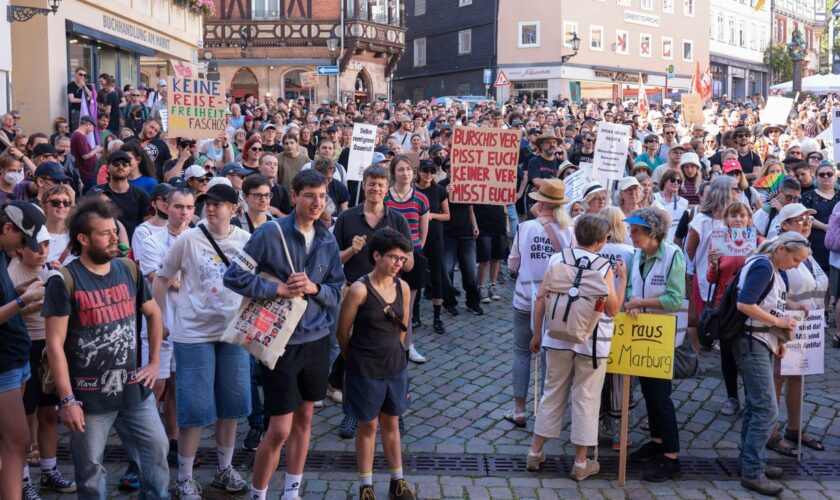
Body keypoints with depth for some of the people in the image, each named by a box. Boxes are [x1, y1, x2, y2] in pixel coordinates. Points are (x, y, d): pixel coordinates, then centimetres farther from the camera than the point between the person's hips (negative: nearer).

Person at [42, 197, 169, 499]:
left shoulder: (129, 271, 4)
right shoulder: (65, 281, -12)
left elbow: (153, 314, 17)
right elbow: (55, 344, -13)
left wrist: (155, 362, 10)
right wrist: (67, 399, -15)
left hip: (134, 390, 4)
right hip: (90, 396, -4)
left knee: (157, 450, 11)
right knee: (90, 469, 10)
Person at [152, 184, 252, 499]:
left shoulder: (245, 240, 0)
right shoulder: (188, 239, -8)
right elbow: (161, 280, 0)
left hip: (233, 332, 4)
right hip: (194, 334, -3)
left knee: (231, 404, 11)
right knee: (195, 408, 0)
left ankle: (224, 470, 28)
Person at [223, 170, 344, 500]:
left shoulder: (328, 241, 3)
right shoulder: (270, 233, -13)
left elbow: (336, 291, 7)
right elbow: (233, 276, -14)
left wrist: (314, 288, -13)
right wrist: (278, 289, -21)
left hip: (317, 339, 5)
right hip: (281, 342, -5)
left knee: (304, 418, 16)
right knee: (279, 430, -2)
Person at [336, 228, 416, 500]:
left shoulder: (403, 287, -3)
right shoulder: (359, 290, -19)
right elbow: (343, 332, -9)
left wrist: (391, 352, 13)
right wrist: (356, 360, 5)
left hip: (395, 366, 5)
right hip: (366, 370, -4)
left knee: (391, 423, 16)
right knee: (368, 426, 9)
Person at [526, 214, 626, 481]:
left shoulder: (556, 259, -1)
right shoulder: (604, 267, -8)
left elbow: (540, 299, 0)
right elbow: (612, 310, -3)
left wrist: (537, 334, 10)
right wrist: (623, 279, 6)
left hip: (558, 338, 3)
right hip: (592, 342, -3)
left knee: (552, 394, 15)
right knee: (585, 400, 8)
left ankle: (535, 452, 23)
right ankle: (581, 463, 16)